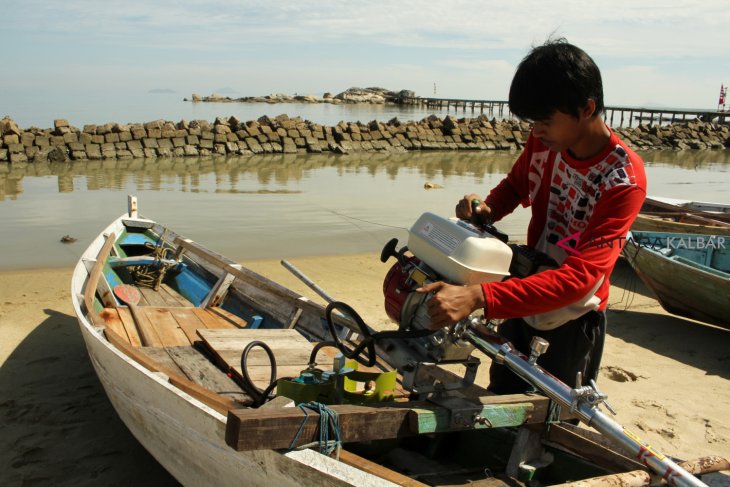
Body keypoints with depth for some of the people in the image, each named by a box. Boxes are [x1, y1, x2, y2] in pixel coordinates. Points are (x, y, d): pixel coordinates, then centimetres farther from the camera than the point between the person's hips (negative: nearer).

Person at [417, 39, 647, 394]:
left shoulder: (623, 181, -29)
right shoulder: (545, 141, -12)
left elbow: (579, 278, -37)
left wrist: (477, 297, -49)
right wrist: (486, 209, -16)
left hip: (571, 321, -5)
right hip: (522, 303, 6)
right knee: (499, 402, 22)